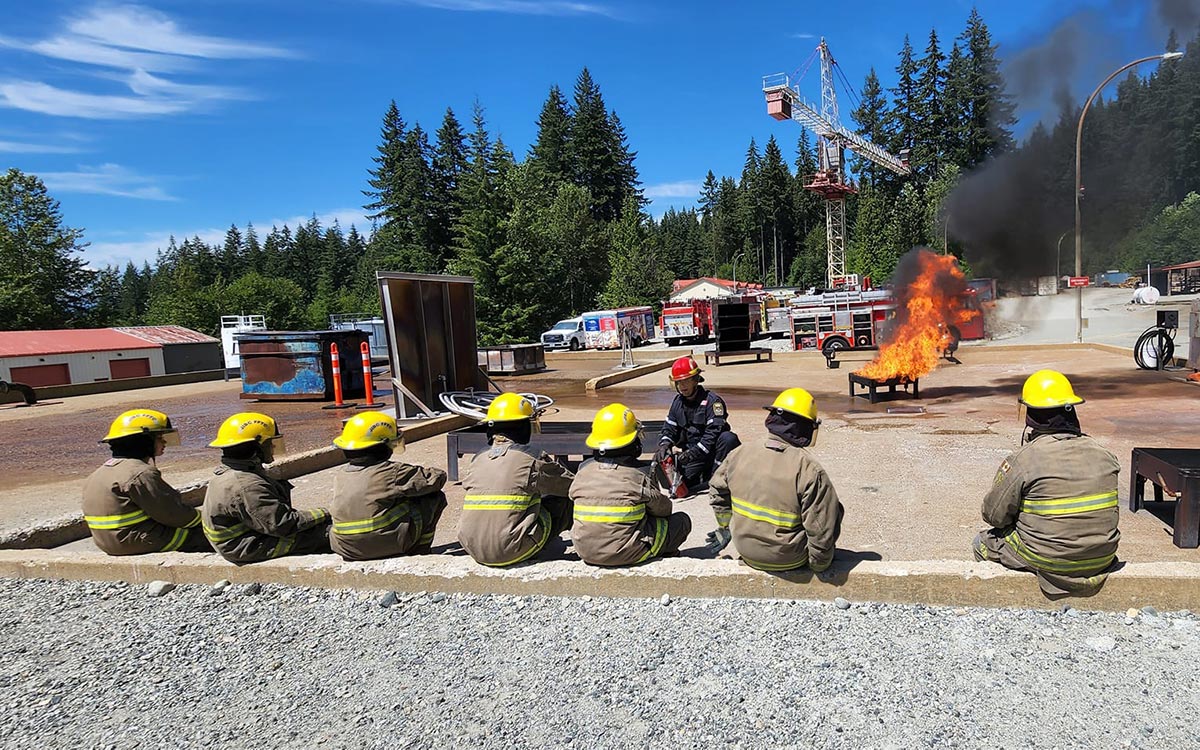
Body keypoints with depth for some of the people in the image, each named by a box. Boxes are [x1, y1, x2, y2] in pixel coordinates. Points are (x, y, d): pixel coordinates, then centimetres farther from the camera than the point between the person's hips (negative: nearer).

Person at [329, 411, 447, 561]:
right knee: (436, 497, 8)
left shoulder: (341, 475, 8)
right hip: (388, 546, -6)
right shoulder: (393, 472, -9)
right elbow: (438, 477, -2)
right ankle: (418, 551, 16)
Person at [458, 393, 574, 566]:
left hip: (474, 550, 6)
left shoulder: (477, 460, 5)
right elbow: (573, 486, 1)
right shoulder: (533, 460, -8)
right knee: (563, 498, 11)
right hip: (511, 553, -6)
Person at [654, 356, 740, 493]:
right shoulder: (678, 402, 6)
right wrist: (664, 444, -14)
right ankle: (706, 476, 14)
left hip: (711, 450, -4)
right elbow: (669, 428, 9)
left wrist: (694, 452, -32)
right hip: (692, 453, 4)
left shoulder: (712, 400, -14)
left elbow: (714, 432, -23)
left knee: (728, 438, -34)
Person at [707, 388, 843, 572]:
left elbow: (717, 491, 7)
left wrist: (726, 527, 21)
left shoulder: (740, 454, -7)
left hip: (745, 549, 5)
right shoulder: (809, 469, -22)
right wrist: (819, 564, 0)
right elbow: (821, 528, -17)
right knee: (833, 511, 13)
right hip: (788, 559, -5)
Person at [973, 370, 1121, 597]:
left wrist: (1022, 516, 10)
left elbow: (994, 515, -11)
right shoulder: (1103, 456, -3)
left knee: (983, 543, 18)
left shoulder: (1021, 462, -19)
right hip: (1102, 559, 6)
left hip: (1047, 561, -5)